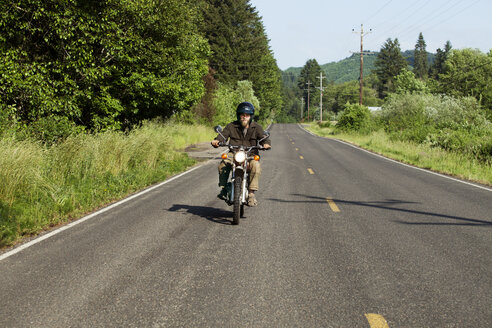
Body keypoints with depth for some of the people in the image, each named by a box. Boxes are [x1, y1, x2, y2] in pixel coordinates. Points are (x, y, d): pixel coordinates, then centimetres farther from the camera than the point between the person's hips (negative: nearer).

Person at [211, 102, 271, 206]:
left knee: (256, 166, -34)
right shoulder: (231, 126, 9)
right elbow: (224, 135, -4)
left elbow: (263, 137, -4)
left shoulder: (256, 127, 8)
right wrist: (217, 141, -28)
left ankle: (251, 193, -29)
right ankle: (223, 189, -15)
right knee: (223, 163, -29)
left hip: (251, 157, -1)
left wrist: (266, 143, -30)